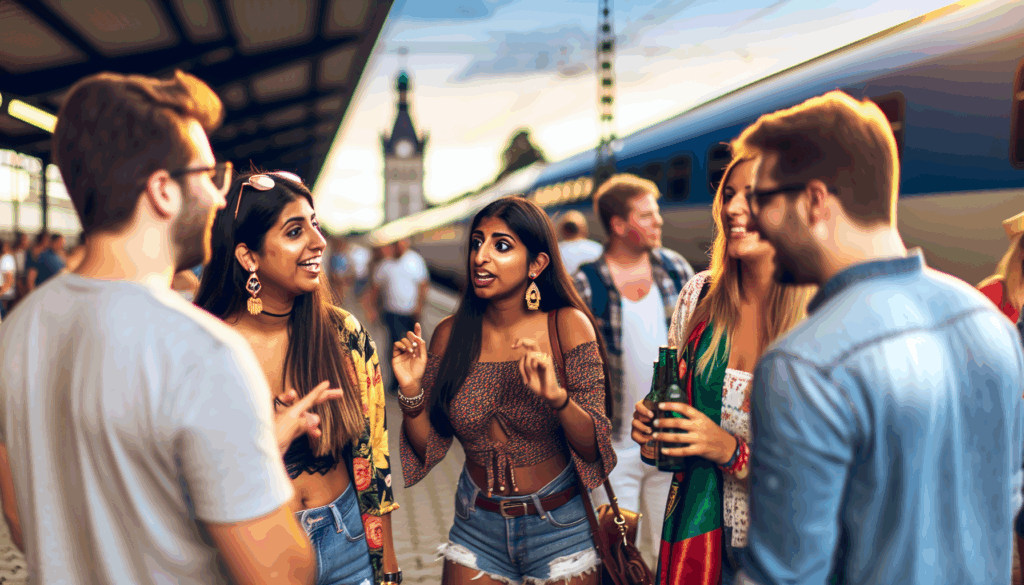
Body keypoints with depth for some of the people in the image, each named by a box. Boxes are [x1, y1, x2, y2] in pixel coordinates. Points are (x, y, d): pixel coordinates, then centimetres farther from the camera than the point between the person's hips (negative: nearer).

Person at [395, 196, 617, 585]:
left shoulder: (567, 326, -13)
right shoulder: (450, 334, -5)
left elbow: (593, 449, -15)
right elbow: (429, 448, -1)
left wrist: (557, 396, -33)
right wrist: (411, 392, -18)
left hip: (559, 527, -2)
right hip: (477, 529, 2)